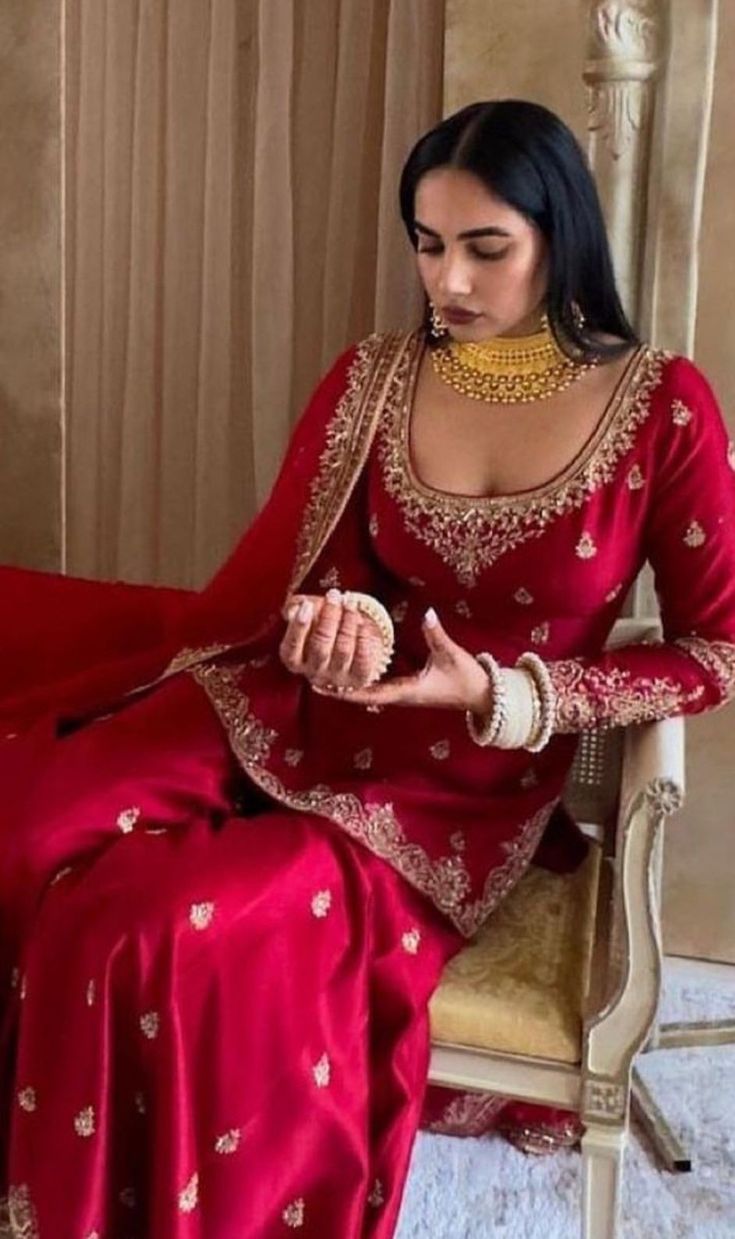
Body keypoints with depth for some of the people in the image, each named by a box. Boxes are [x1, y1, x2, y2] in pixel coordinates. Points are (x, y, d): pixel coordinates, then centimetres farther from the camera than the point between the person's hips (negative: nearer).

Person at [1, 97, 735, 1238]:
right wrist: (319, 623, -18)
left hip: (469, 790, -3)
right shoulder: (370, 381, 2)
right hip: (301, 720, 3)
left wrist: (500, 692, -17)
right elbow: (285, 570, 8)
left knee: (182, 932, -28)